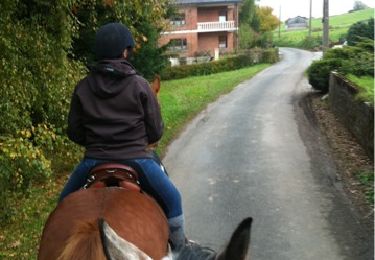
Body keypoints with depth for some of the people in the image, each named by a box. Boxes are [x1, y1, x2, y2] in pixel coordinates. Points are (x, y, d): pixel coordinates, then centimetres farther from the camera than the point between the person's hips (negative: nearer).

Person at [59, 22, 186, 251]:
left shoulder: (83, 88, 0)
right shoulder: (140, 85, -6)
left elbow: (75, 133, 6)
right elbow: (156, 131, -2)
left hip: (94, 160, 2)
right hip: (136, 159, -2)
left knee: (66, 202, 28)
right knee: (172, 199, 19)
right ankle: (180, 248, 24)